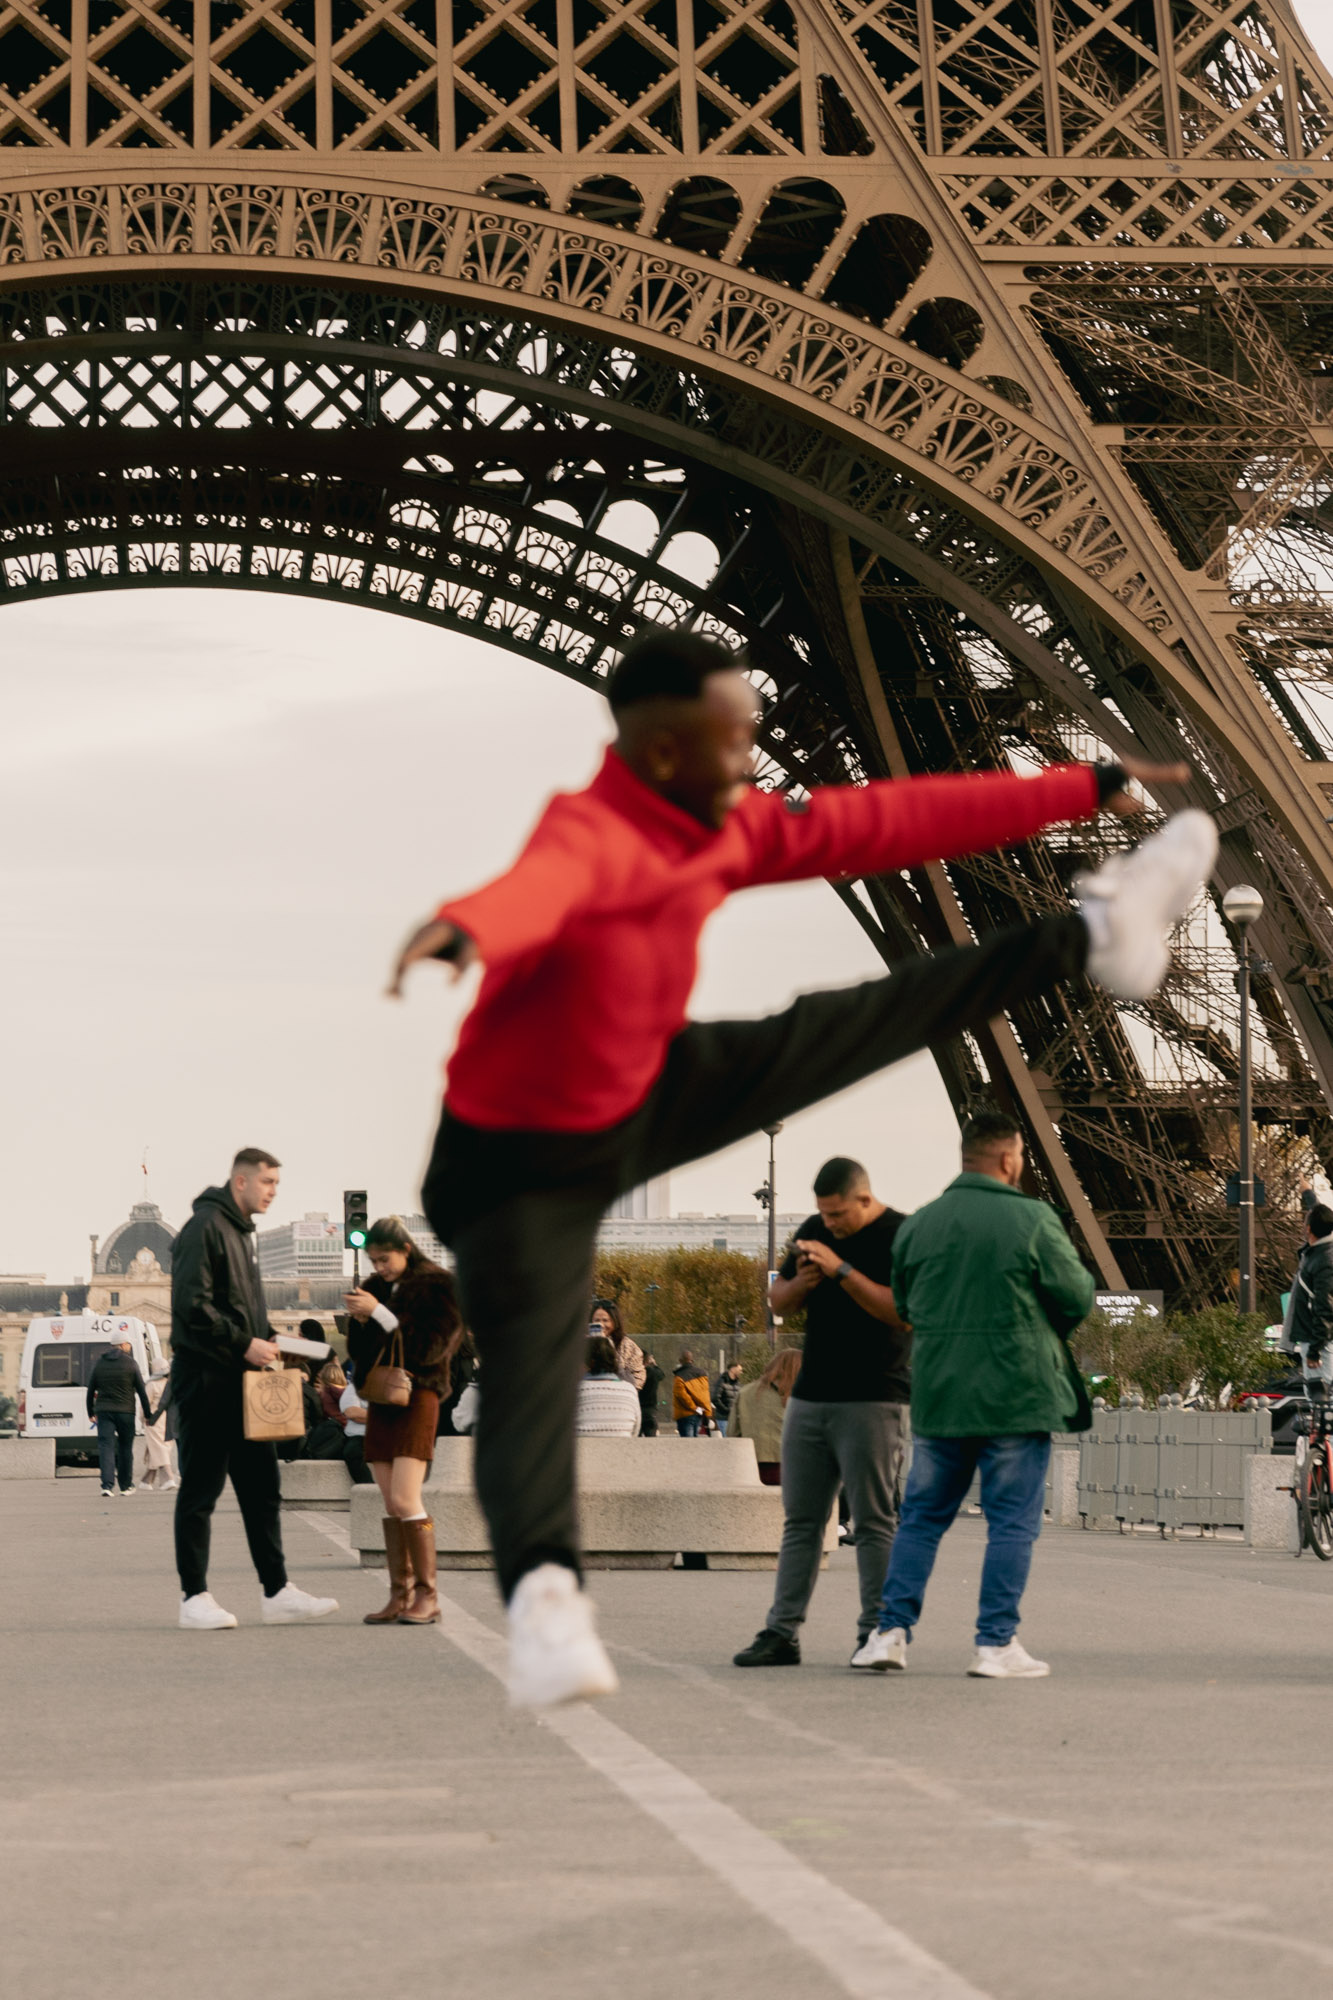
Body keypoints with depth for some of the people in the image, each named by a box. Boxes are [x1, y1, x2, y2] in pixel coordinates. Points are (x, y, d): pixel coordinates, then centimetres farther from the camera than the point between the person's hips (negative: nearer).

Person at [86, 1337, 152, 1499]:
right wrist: (148, 1414, 6)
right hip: (125, 1412, -1)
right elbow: (142, 1391, -1)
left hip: (103, 1412, 1)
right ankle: (126, 1486, 20)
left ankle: (107, 1485, -20)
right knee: (125, 1448, 12)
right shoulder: (130, 1364, -2)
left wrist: (91, 1412, 20)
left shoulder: (99, 1363, 7)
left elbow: (90, 1390, 10)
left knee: (105, 1446, -5)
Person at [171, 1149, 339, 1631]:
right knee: (201, 1489, -2)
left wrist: (267, 1340, 9)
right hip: (205, 1378, -9)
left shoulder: (243, 1231, 18)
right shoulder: (206, 1227, -12)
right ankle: (194, 1598, 3)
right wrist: (244, 1343, -19)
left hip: (242, 1378, 9)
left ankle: (277, 1593, 10)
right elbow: (191, 1305, -20)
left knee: (262, 1487, 8)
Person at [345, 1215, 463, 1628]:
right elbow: (358, 1351, 14)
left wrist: (379, 1313, -17)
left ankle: (427, 1596, -12)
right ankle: (400, 1595, 5)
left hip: (417, 1396, -6)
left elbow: (429, 1346, -14)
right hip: (380, 1400, 7)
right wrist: (360, 1320, -6)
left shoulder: (437, 1286, -3)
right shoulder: (376, 1288, 15)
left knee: (405, 1500, -16)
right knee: (391, 1506, 4)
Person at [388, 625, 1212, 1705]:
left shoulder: (730, 829, -9)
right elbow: (540, 886, -60)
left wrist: (1087, 788, 4)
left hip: (652, 1093, 8)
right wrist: (468, 929, -85)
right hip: (528, 1159, -7)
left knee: (866, 1026, 17)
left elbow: (890, 820, -1)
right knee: (535, 1370, -23)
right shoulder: (589, 835, -35)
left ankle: (1089, 937, 34)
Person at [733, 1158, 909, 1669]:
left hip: (873, 1401, -6)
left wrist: (841, 1271, -22)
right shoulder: (815, 1230, 14)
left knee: (874, 1521, -4)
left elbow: (903, 1313, -19)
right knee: (800, 1520, 6)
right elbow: (777, 1300, 18)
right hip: (810, 1397, 6)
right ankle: (782, 1632, 6)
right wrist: (800, 1284, -5)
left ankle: (876, 1632, 0)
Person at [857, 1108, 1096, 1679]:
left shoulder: (917, 1224, 3)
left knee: (922, 1514, 14)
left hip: (937, 1396, 4)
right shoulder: (1033, 1220, -9)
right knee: (1012, 1521, 3)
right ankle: (996, 1643, 2)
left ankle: (892, 1631, 9)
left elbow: (903, 1304, 13)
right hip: (1016, 1396, -4)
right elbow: (1078, 1296, -5)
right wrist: (1049, 1324, 17)